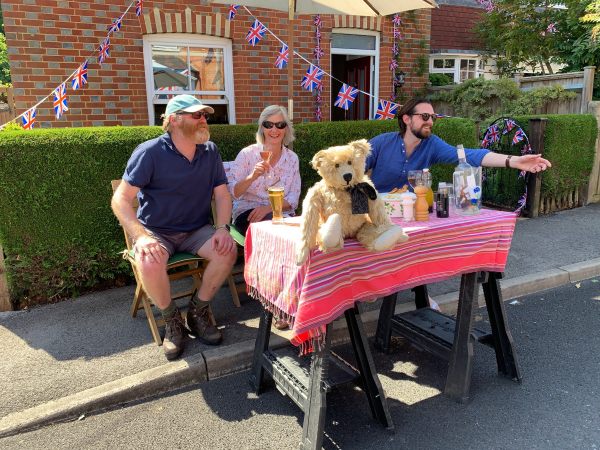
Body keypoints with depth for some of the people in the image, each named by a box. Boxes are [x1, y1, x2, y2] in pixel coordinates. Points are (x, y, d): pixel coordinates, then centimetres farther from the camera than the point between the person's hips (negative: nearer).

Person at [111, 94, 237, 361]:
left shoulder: (210, 152, 3)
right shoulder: (150, 152, -12)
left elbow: (222, 194, 3)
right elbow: (120, 199, -15)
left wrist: (223, 228, -16)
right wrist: (141, 236, -30)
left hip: (196, 230, 4)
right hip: (156, 231, -3)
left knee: (228, 250, -25)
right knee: (150, 264, -34)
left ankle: (198, 311, -1)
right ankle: (171, 320, -4)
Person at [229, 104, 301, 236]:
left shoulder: (292, 158, 6)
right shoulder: (247, 154, -2)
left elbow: (293, 200, 1)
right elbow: (234, 193, -7)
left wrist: (268, 208, -17)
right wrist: (252, 177, -26)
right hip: (248, 212, -2)